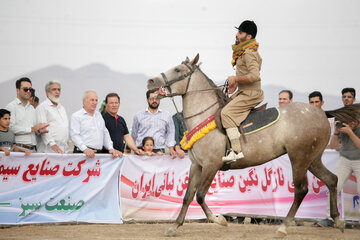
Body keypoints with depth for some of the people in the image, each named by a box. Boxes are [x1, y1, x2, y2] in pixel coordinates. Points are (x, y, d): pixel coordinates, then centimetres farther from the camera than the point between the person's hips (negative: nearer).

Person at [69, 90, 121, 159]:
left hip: (99, 153, 5)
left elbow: (105, 133, 23)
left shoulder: (98, 115, 22)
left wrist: (110, 148, 8)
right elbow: (75, 135, -10)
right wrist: (85, 149, -23)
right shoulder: (76, 116, 2)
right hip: (83, 153, -5)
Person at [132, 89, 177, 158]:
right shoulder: (138, 115, 12)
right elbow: (134, 135, 16)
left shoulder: (167, 115, 13)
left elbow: (170, 133, 12)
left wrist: (171, 149, -1)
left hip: (159, 151, 0)